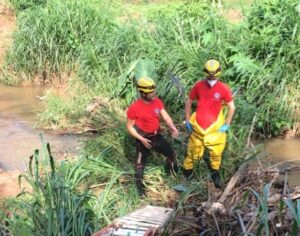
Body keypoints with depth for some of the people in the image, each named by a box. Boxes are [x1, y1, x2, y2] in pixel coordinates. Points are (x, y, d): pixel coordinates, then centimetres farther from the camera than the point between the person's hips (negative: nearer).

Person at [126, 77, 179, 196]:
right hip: (143, 139, -5)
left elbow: (165, 116, -10)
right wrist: (141, 139, -21)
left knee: (171, 155, 17)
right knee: (140, 164, 5)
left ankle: (173, 174, 47)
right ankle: (140, 187, 26)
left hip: (157, 136, 5)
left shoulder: (157, 102, -8)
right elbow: (129, 126, -13)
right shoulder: (134, 108, -23)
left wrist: (173, 128, -29)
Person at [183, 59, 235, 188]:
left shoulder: (224, 88, -12)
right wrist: (187, 121, 3)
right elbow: (188, 102, 5)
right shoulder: (198, 86, -8)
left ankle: (215, 172, 34)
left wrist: (227, 124, -3)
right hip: (198, 126, 0)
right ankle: (186, 173, 29)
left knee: (216, 152, 13)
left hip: (215, 127, 0)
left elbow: (231, 107, -1)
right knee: (194, 152, 10)